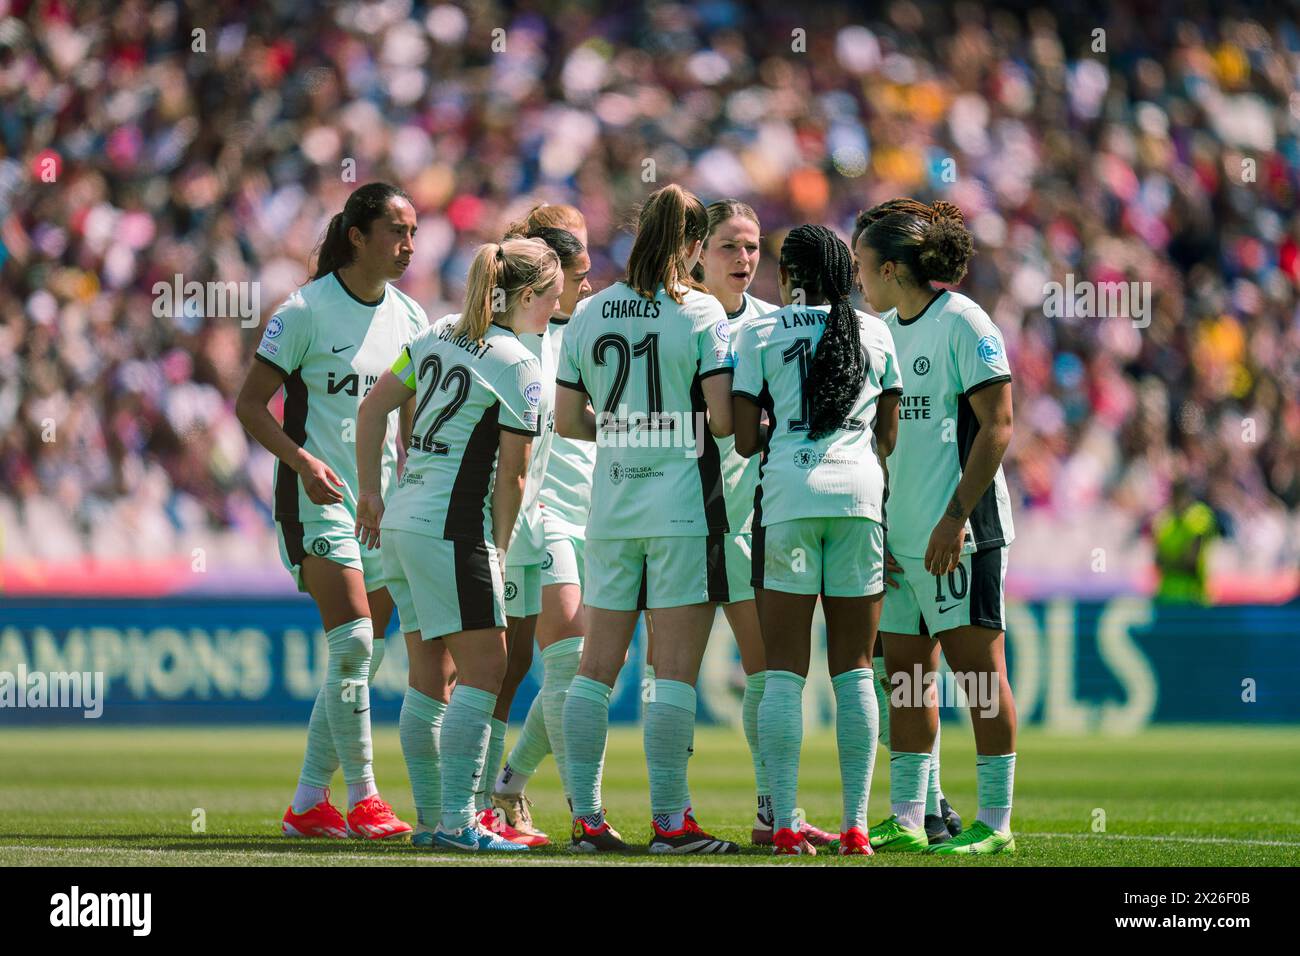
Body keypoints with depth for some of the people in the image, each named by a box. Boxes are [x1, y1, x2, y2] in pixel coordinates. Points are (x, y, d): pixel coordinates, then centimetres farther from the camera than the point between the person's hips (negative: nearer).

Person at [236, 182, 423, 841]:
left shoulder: (408, 317, 9)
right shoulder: (307, 310, -9)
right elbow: (250, 404, -8)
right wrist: (303, 460, -22)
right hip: (319, 497, -6)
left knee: (363, 658, 5)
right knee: (352, 642, -18)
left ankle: (308, 804, 13)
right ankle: (362, 798, -11)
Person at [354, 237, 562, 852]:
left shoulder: (438, 335, 12)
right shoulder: (517, 365, -10)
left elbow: (371, 409, 15)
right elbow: (511, 476, -10)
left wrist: (370, 494, 19)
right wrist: (499, 551, -1)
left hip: (400, 522, 9)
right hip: (452, 526, -9)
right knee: (483, 668, -7)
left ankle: (430, 818, 16)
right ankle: (457, 821, -14)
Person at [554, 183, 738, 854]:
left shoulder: (589, 313, 5)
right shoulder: (700, 312, -7)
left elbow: (566, 420, 7)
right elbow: (722, 417, -13)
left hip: (610, 506, 4)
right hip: (682, 507, -4)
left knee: (597, 666, 8)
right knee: (675, 671, -3)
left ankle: (586, 817, 8)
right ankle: (669, 820, -4)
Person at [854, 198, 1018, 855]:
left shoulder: (963, 324, -8)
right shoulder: (882, 331, 15)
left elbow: (996, 426, -13)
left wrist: (955, 518, -17)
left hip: (957, 534, -8)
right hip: (898, 539, 8)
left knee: (976, 666, -5)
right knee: (905, 671, 8)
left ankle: (994, 822, -2)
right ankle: (905, 821, 13)